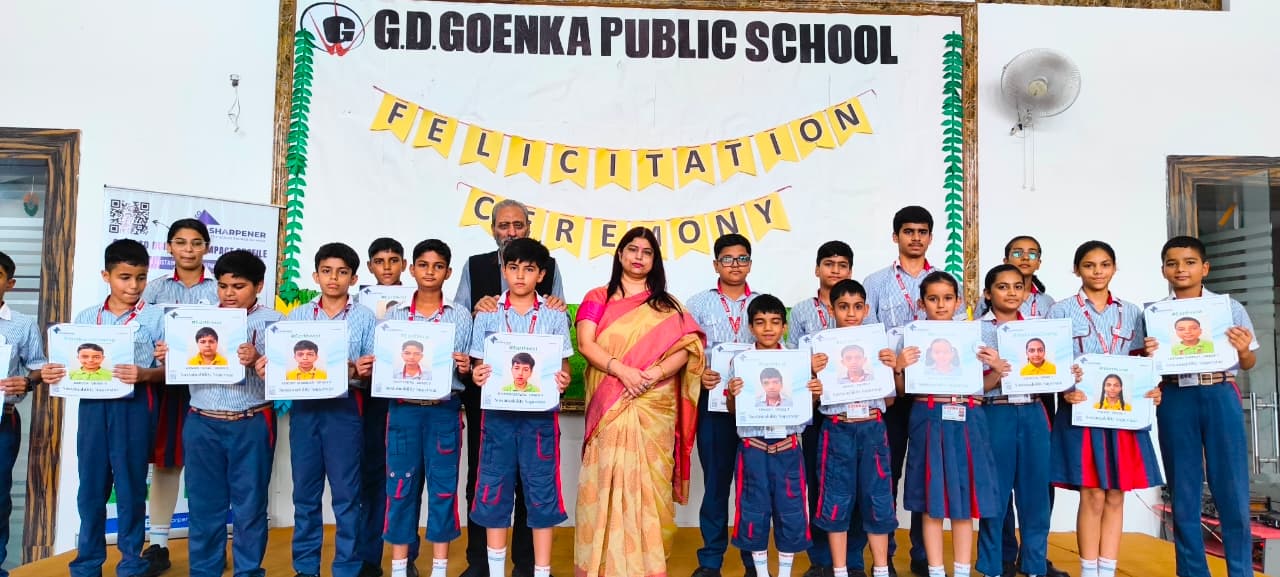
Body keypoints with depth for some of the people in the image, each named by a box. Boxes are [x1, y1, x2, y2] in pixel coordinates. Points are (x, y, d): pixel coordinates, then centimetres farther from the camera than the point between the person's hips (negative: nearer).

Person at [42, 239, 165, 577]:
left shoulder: (155, 318, -1)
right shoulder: (86, 318, 10)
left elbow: (169, 370, -3)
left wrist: (144, 375, -22)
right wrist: (52, 373, -7)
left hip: (133, 408, -3)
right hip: (92, 407, 4)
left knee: (130, 488, 4)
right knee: (90, 488, 10)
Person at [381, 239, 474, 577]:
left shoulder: (461, 316, 4)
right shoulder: (394, 315, 7)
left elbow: (466, 370, 6)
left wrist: (465, 368, -15)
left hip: (444, 411, -1)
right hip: (404, 410, 1)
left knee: (443, 487, 4)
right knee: (400, 487, 6)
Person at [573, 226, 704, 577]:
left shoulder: (667, 305, 13)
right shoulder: (597, 298, 9)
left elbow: (685, 349, 2)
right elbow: (585, 344, -3)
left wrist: (654, 373, -16)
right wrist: (622, 370, -18)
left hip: (655, 408, 1)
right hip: (611, 409, -1)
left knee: (649, 482, 1)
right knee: (607, 480, -3)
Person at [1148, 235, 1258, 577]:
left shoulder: (1230, 308, 5)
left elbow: (1249, 364, 10)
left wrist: (1243, 350, -11)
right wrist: (1146, 354, -14)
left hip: (1220, 396, 0)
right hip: (1175, 400, 0)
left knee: (1232, 488, 3)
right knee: (1183, 491, 7)